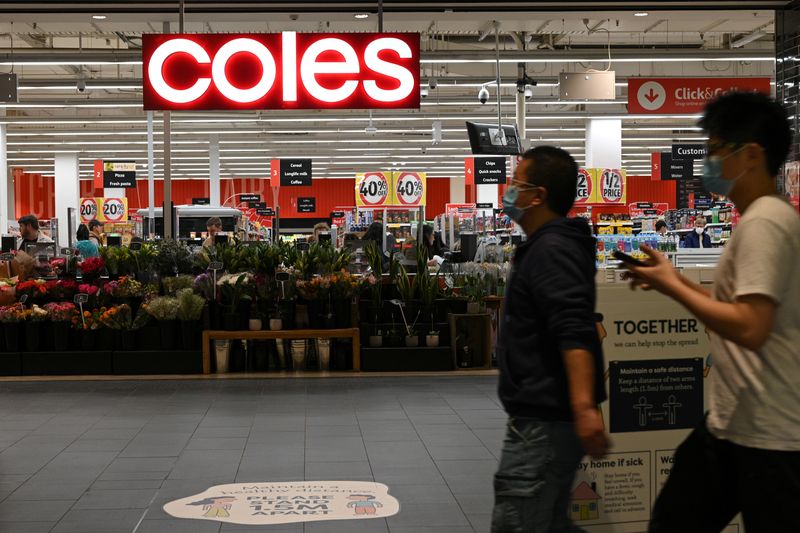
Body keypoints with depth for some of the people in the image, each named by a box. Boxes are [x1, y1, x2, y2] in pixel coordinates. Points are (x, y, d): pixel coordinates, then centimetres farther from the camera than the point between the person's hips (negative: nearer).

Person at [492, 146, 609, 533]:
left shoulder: (552, 250, -16)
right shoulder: (548, 245, 17)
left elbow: (575, 333, -29)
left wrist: (584, 406, -39)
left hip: (544, 421, -11)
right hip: (543, 415, 11)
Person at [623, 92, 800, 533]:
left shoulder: (763, 222, -18)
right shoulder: (761, 220, 14)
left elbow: (750, 328, -27)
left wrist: (672, 286, -16)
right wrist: (673, 279, 10)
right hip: (729, 425, 11)